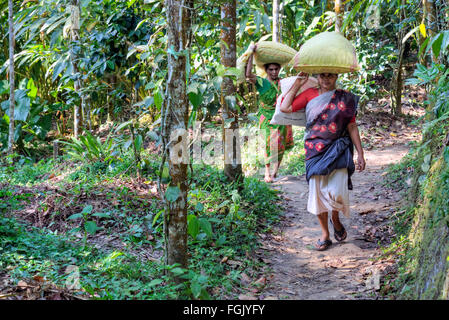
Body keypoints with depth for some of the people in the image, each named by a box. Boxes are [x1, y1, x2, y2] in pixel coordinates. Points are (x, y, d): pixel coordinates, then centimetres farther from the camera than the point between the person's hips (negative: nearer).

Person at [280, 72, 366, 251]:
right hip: (315, 151, 1)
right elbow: (285, 108, 1)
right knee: (318, 192, 2)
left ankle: (335, 218, 20)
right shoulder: (310, 94, 8)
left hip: (338, 151, -1)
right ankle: (325, 233, 18)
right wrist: (297, 84, 4)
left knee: (337, 192, -14)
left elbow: (352, 127, 6)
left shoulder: (345, 98, 6)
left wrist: (360, 154, 2)